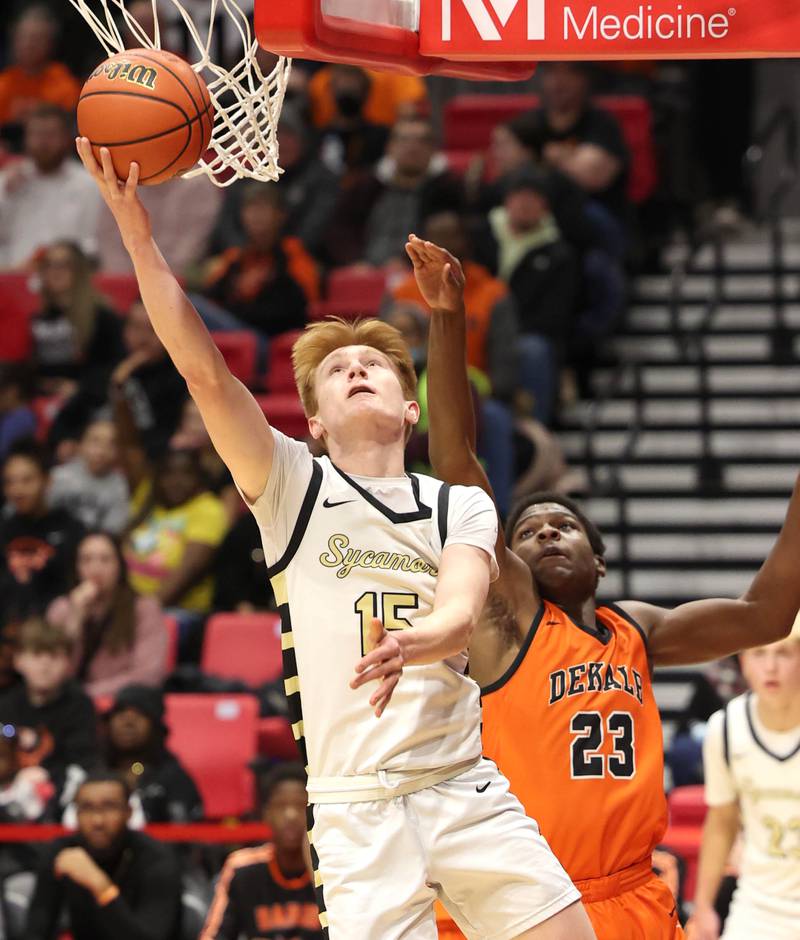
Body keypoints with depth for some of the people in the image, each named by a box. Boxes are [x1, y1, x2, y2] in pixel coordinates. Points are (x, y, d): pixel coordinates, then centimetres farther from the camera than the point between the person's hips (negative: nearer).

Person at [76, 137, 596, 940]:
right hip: (359, 806, -2)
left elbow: (460, 616, -8)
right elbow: (203, 370, -6)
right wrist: (132, 223, -14)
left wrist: (411, 643, -33)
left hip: (468, 790, 2)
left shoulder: (462, 507, 12)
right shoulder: (294, 486, 7)